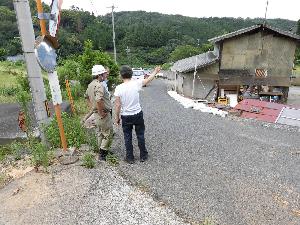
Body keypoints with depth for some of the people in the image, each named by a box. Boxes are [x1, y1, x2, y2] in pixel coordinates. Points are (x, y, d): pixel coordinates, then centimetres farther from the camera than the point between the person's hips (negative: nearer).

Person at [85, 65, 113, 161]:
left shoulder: (90, 85, 8)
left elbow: (87, 96, 23)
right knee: (108, 134, 3)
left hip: (96, 113, 10)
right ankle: (102, 154, 9)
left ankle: (102, 151, 34)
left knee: (99, 134, 20)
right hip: (103, 114, -10)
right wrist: (101, 112, -25)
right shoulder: (99, 86, -24)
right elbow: (98, 100, -38)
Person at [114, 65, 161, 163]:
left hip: (125, 116, 0)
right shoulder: (136, 84, -12)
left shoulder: (119, 88, -13)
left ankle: (130, 158, 23)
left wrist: (117, 117, 3)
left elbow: (118, 105, -11)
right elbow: (148, 79, 6)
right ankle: (143, 156, 28)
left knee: (128, 137, 13)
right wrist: (155, 71, 23)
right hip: (137, 114, 1)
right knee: (140, 135, 16)